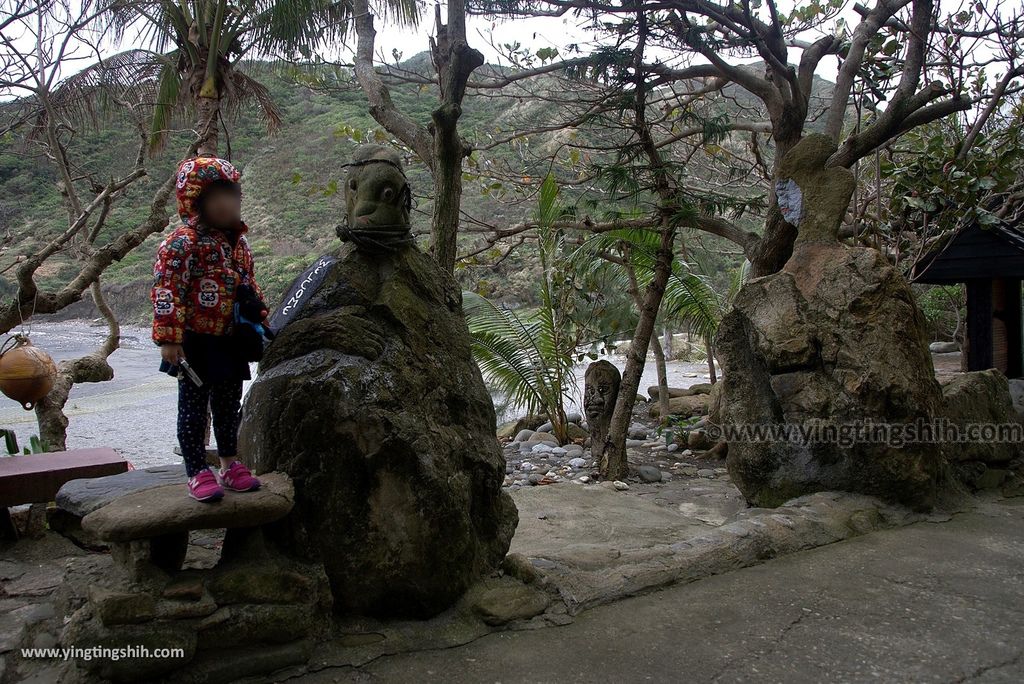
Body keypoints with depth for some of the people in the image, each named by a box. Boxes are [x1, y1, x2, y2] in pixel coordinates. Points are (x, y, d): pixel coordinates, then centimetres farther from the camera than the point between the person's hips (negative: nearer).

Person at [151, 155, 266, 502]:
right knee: (193, 406, 3)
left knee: (229, 405, 16)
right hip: (196, 341, -8)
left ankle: (230, 466, 30)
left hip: (230, 339, 8)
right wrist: (169, 337, -23)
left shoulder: (238, 242, 9)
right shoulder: (182, 242, -16)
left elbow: (250, 286, 19)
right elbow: (166, 290, -19)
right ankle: (198, 473, 12)